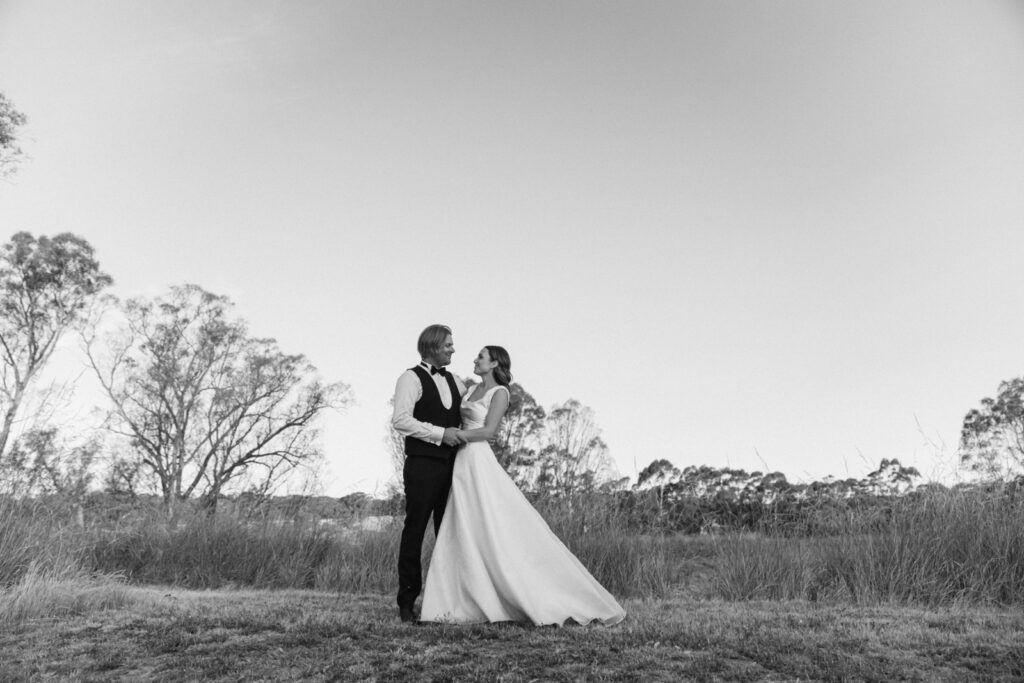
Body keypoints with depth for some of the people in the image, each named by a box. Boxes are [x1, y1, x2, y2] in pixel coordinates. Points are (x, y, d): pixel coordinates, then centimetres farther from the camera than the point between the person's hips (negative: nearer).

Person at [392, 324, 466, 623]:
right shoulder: (411, 378, -4)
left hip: (451, 466, 7)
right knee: (414, 532, -1)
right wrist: (441, 434, -17)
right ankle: (407, 603, 9)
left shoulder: (454, 381, 17)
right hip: (422, 466, -6)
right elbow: (400, 420, -15)